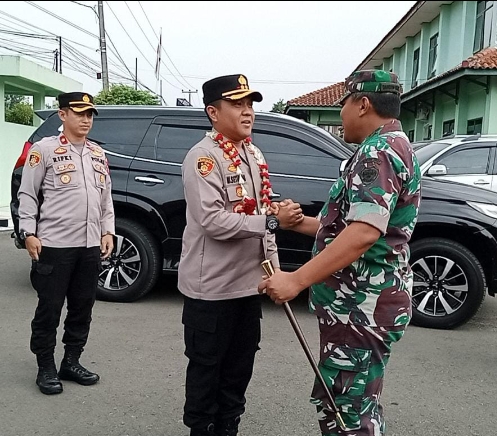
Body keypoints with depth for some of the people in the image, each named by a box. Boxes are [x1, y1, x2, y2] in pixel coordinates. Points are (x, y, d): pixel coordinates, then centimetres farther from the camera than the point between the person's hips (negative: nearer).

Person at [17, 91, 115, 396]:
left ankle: (71, 362, 27)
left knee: (82, 308, 12)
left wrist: (107, 231, 9)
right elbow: (27, 195, -3)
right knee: (49, 309, 3)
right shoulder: (45, 149, -3)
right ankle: (46, 368, 18)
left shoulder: (99, 154, 15)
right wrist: (29, 233, -10)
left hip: (91, 246, 6)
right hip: (54, 245, -5)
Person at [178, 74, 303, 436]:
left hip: (249, 282, 8)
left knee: (241, 364, 19)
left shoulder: (255, 155, 11)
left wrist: (273, 264, 14)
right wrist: (272, 221, -25)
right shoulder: (203, 157, -16)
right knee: (206, 366, 9)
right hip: (211, 287, -8)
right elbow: (212, 221, -26)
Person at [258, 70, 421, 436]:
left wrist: (297, 280, -31)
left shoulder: (377, 151, -16)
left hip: (361, 308, -11)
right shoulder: (394, 147, 19)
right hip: (364, 305, 11)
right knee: (357, 405, 22)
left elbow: (364, 232, -30)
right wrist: (297, 221, 22)